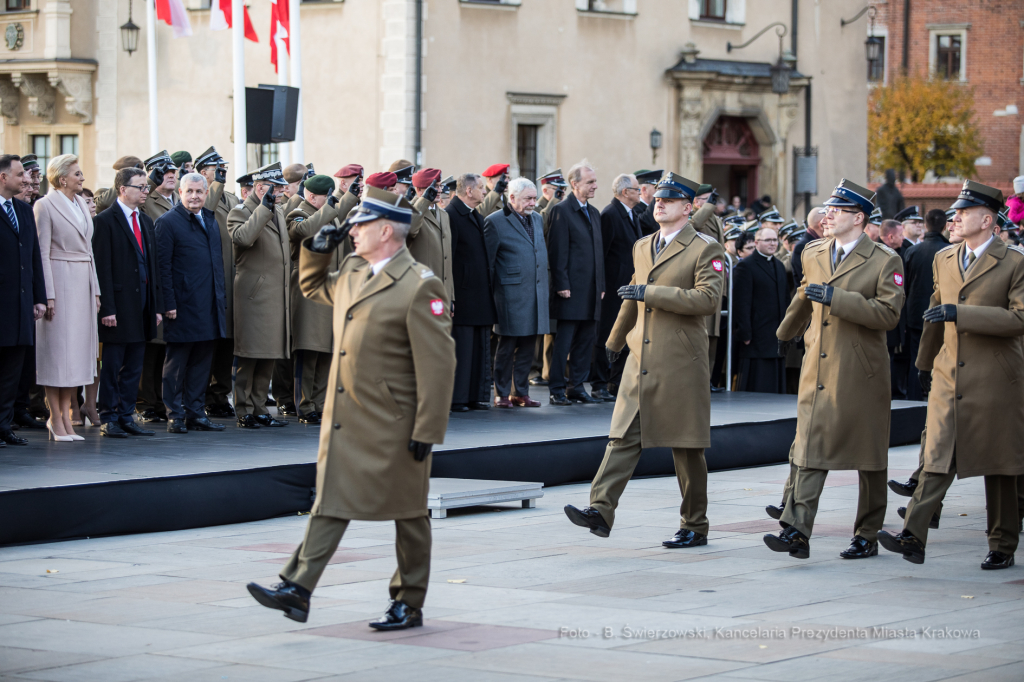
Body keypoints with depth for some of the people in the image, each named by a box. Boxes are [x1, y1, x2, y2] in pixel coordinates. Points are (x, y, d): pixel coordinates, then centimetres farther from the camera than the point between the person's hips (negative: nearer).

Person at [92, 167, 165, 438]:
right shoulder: (106, 221, -7)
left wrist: (158, 306, 11)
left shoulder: (146, 221, 15)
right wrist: (107, 308, -17)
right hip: (119, 304, -7)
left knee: (134, 366, 9)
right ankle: (108, 418, 5)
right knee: (112, 365, 0)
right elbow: (102, 268, -12)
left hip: (142, 305, 7)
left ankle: (126, 417, 15)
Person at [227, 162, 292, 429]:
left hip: (277, 299, 8)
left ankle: (259, 409, 18)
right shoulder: (239, 213, -8)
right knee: (248, 357, -4)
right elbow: (243, 237, -31)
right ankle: (243, 412, 2)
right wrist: (264, 207, -27)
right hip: (253, 297, -8)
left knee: (268, 359, 11)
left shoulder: (279, 212, 17)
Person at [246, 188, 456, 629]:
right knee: (330, 502, 4)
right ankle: (298, 589, 1)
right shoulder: (353, 271, 9)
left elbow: (438, 364, -18)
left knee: (408, 514, 7)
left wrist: (427, 430, -20)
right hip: (345, 419, 7)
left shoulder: (419, 286, -16)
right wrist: (318, 249, 13)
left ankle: (410, 604, 17)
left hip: (393, 425, -7)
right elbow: (313, 286, 33)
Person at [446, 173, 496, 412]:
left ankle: (477, 396, 16)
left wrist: (490, 289, 16)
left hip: (481, 295, 9)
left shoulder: (478, 217, 18)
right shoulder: (451, 215, -11)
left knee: (481, 347, 10)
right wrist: (449, 298, -19)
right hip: (463, 296, -9)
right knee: (461, 347, -6)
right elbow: (446, 258, -15)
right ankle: (456, 399, -1)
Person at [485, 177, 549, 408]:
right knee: (507, 346, -1)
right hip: (511, 295, -6)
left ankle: (520, 393, 17)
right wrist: (489, 293, -5)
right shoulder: (495, 222, -6)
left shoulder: (537, 219, 15)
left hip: (536, 293, 6)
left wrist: (544, 286, 17)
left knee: (527, 346, 9)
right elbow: (488, 261, -4)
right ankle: (502, 394, 7)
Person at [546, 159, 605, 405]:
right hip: (572, 291, -7)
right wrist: (562, 285, -15)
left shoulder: (594, 213, 17)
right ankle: (557, 390, 1)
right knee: (563, 342, -4)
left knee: (586, 340, 9)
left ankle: (578, 387, 16)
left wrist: (601, 286, 14)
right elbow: (557, 252, -11)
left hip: (592, 292, 7)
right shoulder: (562, 211, -7)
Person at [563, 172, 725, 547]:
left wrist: (650, 293, -20)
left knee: (686, 446, 2)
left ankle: (695, 527, 12)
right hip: (640, 359, 6)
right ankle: (601, 511, -11)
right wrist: (615, 341, 39)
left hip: (680, 363, -6)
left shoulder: (705, 249, -5)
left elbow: (707, 298, -19)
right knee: (623, 436, -4)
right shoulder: (642, 247, 16)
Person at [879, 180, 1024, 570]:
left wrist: (960, 313, -21)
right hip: (948, 376, 4)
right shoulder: (944, 259, 12)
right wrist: (925, 362, 32)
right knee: (939, 459, -6)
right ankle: (913, 537, -16)